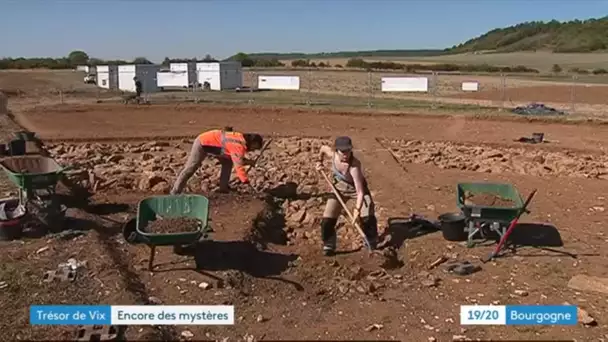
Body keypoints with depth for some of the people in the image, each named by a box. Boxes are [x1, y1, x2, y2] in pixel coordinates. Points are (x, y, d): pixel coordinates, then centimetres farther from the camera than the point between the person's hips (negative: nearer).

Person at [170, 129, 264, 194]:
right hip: (202, 144, -10)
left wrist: (247, 161, -4)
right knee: (189, 169, -10)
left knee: (228, 162, 9)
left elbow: (236, 158, 13)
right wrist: (246, 182, -24)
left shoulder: (241, 139, 1)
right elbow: (239, 166, -28)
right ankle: (175, 193, -7)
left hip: (211, 143, 10)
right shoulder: (239, 146, -27)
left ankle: (223, 188, 12)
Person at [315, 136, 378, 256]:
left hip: (357, 189, -4)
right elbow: (323, 148, 2)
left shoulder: (354, 166, -39)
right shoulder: (332, 154, -25)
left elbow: (360, 192, -41)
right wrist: (320, 162, 0)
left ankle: (373, 246, 5)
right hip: (340, 188, 4)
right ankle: (328, 247, 15)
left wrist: (357, 209, -50)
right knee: (327, 220, -4)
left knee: (368, 218, -17)